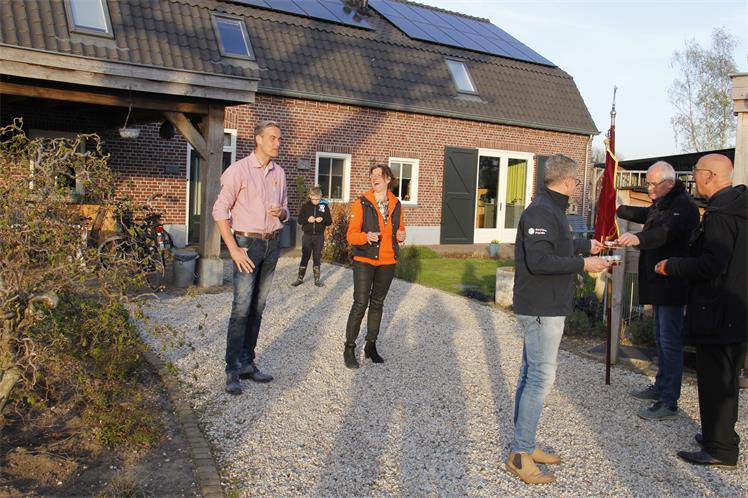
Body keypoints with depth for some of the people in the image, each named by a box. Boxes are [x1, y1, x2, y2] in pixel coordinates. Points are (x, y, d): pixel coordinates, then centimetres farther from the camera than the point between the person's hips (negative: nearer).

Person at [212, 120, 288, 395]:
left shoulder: (279, 173, 12)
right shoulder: (239, 170, -7)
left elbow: (285, 210, 20)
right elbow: (220, 211, -9)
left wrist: (281, 212, -5)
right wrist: (234, 249, -15)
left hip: (272, 244, 6)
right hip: (247, 242, -6)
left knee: (257, 308, 9)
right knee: (241, 309, -8)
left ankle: (247, 363, 18)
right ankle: (232, 371, -1)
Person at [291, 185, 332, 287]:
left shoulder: (324, 206, 0)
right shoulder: (305, 206, -1)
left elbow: (329, 221, 2)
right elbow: (299, 220, 0)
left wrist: (322, 220, -18)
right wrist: (307, 220, -18)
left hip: (319, 236, 0)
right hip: (307, 236, 0)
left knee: (317, 258, 7)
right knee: (304, 257, 5)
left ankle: (317, 279, 15)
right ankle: (300, 278, 14)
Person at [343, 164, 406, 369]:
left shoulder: (396, 204, 6)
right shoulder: (362, 203, -7)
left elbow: (400, 229, 18)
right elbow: (351, 235, -10)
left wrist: (401, 236, -5)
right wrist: (366, 236, -29)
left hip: (387, 262, 4)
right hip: (364, 260, -4)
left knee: (377, 303, 12)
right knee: (360, 304, -7)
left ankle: (371, 346, 24)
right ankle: (349, 348, 5)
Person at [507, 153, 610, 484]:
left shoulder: (551, 208, 15)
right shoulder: (541, 211, -18)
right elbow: (539, 261, -27)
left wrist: (586, 246, 37)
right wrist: (583, 264, -21)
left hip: (544, 307, 11)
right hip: (541, 308, -11)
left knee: (531, 375, 15)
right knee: (541, 378, -7)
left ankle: (524, 446, 25)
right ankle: (520, 455, 1)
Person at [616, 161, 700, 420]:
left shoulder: (683, 206, -18)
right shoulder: (661, 204, 15)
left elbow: (666, 231, -37)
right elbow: (646, 215, 37)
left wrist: (638, 238, -53)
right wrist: (617, 210, 43)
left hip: (672, 285, -11)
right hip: (659, 283, 11)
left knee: (670, 342, -7)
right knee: (660, 338, 19)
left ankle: (669, 402, -2)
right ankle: (661, 387, 32)